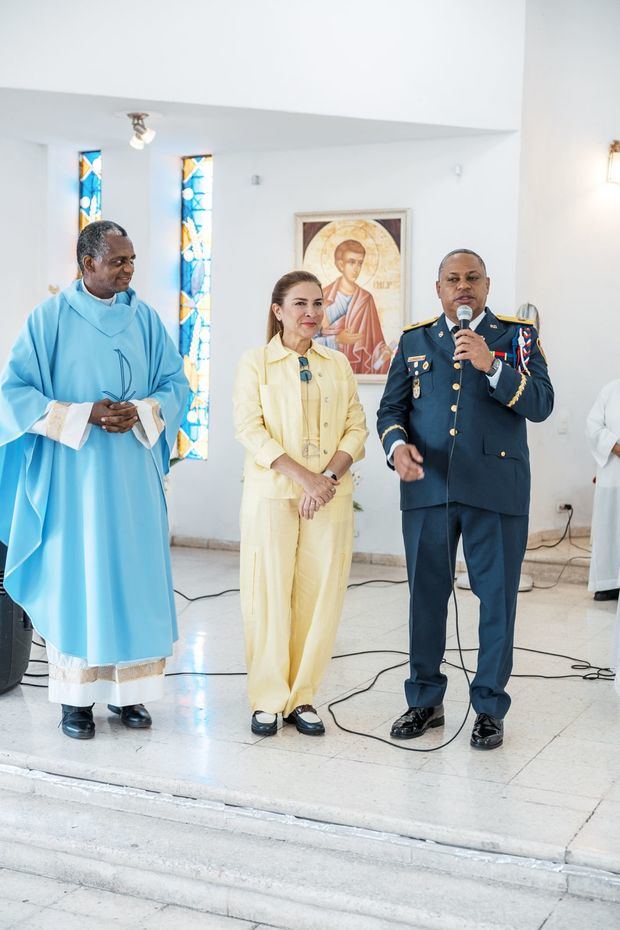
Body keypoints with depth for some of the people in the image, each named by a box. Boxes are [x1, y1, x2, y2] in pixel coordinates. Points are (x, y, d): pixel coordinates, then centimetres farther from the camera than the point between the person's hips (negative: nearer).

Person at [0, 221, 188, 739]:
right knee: (75, 575, 1)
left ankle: (128, 689, 17)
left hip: (135, 473, 3)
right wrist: (83, 416, -16)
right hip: (72, 471, -3)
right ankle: (76, 695, 13)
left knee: (135, 574, 5)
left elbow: (176, 383, 8)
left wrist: (139, 413, -11)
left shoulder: (145, 319, 7)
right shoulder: (51, 318, -3)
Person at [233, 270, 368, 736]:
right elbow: (250, 429, -6)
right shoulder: (256, 362, 3)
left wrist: (328, 477, -10)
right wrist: (302, 475, -16)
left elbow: (356, 427, 7)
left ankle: (303, 697, 13)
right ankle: (268, 698, 12)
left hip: (330, 497, 3)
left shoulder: (338, 364, 12)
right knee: (270, 593, 0)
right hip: (272, 493, -2)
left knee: (320, 594, 2)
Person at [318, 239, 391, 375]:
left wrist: (385, 354, -14)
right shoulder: (324, 297, -1)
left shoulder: (366, 299, 7)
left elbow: (374, 341, 4)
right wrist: (337, 340, -15)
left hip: (359, 369, 2)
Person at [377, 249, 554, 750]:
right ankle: (425, 700, 24)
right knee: (426, 596, 10)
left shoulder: (516, 334, 5)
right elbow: (391, 408, 10)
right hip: (427, 485, 2)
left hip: (496, 488, -2)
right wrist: (397, 445, -11)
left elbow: (540, 404, -7)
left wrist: (490, 365, -21)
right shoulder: (414, 340, 12)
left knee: (497, 598, 3)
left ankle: (490, 707, 17)